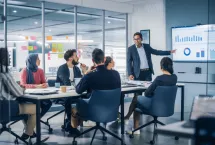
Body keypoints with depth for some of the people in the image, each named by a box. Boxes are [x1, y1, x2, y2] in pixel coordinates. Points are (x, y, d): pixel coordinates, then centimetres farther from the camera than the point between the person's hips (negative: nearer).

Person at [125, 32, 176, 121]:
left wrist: (169, 52, 14)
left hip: (147, 72, 3)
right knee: (137, 93, -5)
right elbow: (129, 62, -3)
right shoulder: (131, 49, -1)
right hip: (138, 73, -3)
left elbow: (156, 52, 17)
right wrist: (130, 74, -13)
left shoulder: (147, 46, 9)